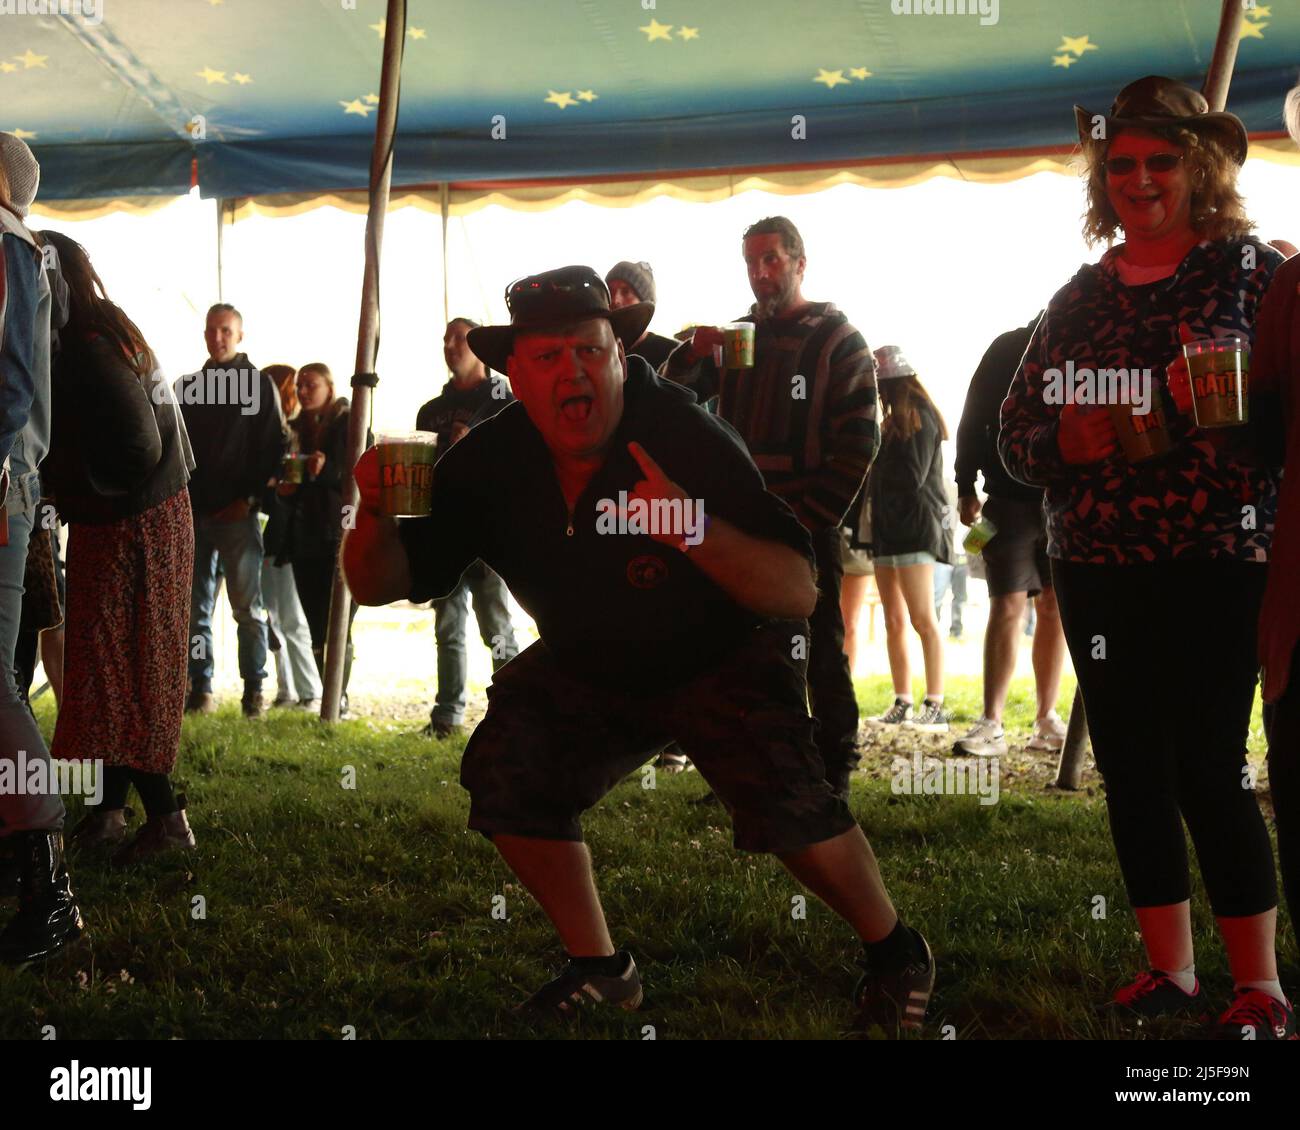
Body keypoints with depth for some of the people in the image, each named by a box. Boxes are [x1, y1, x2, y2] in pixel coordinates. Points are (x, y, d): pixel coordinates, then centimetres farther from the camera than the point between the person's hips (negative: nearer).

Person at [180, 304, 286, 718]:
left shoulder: (258, 384, 4)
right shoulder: (189, 387, 17)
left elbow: (274, 447, -1)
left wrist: (250, 499, -10)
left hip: (238, 513, -4)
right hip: (195, 513, 4)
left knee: (248, 607, -2)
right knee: (195, 608, 4)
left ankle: (254, 691, 2)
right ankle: (200, 690, 9)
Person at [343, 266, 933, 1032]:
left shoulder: (689, 438, -31)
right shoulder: (490, 464, -18)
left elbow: (799, 593, -34)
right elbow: (380, 583, -12)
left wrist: (697, 529, -51)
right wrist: (375, 512, -33)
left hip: (722, 659, -4)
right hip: (588, 671, 5)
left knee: (784, 800, -25)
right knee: (507, 773, -15)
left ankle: (895, 950, 5)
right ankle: (601, 970, 7)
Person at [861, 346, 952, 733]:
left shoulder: (920, 418, -8)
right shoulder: (895, 421, 18)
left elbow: (912, 478, -15)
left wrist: (873, 456, -4)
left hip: (916, 527, -9)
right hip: (889, 527, 9)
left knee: (923, 620, -11)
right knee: (893, 622, 7)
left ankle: (936, 708, -11)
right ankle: (902, 706, 10)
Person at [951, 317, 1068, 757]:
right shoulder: (1008, 349, 0)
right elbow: (972, 422, 2)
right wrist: (966, 489, -3)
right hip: (1011, 502, -2)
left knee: (1055, 608, 5)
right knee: (1008, 607, -8)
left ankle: (1046, 721, 14)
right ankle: (991, 724, -6)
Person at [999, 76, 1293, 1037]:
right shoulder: (1079, 297, 12)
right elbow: (1017, 432, 11)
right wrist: (1067, 441, -9)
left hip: (1215, 562, -5)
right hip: (1095, 567, 5)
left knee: (1208, 769, -7)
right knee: (1130, 767, 9)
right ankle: (1170, 969, 23)